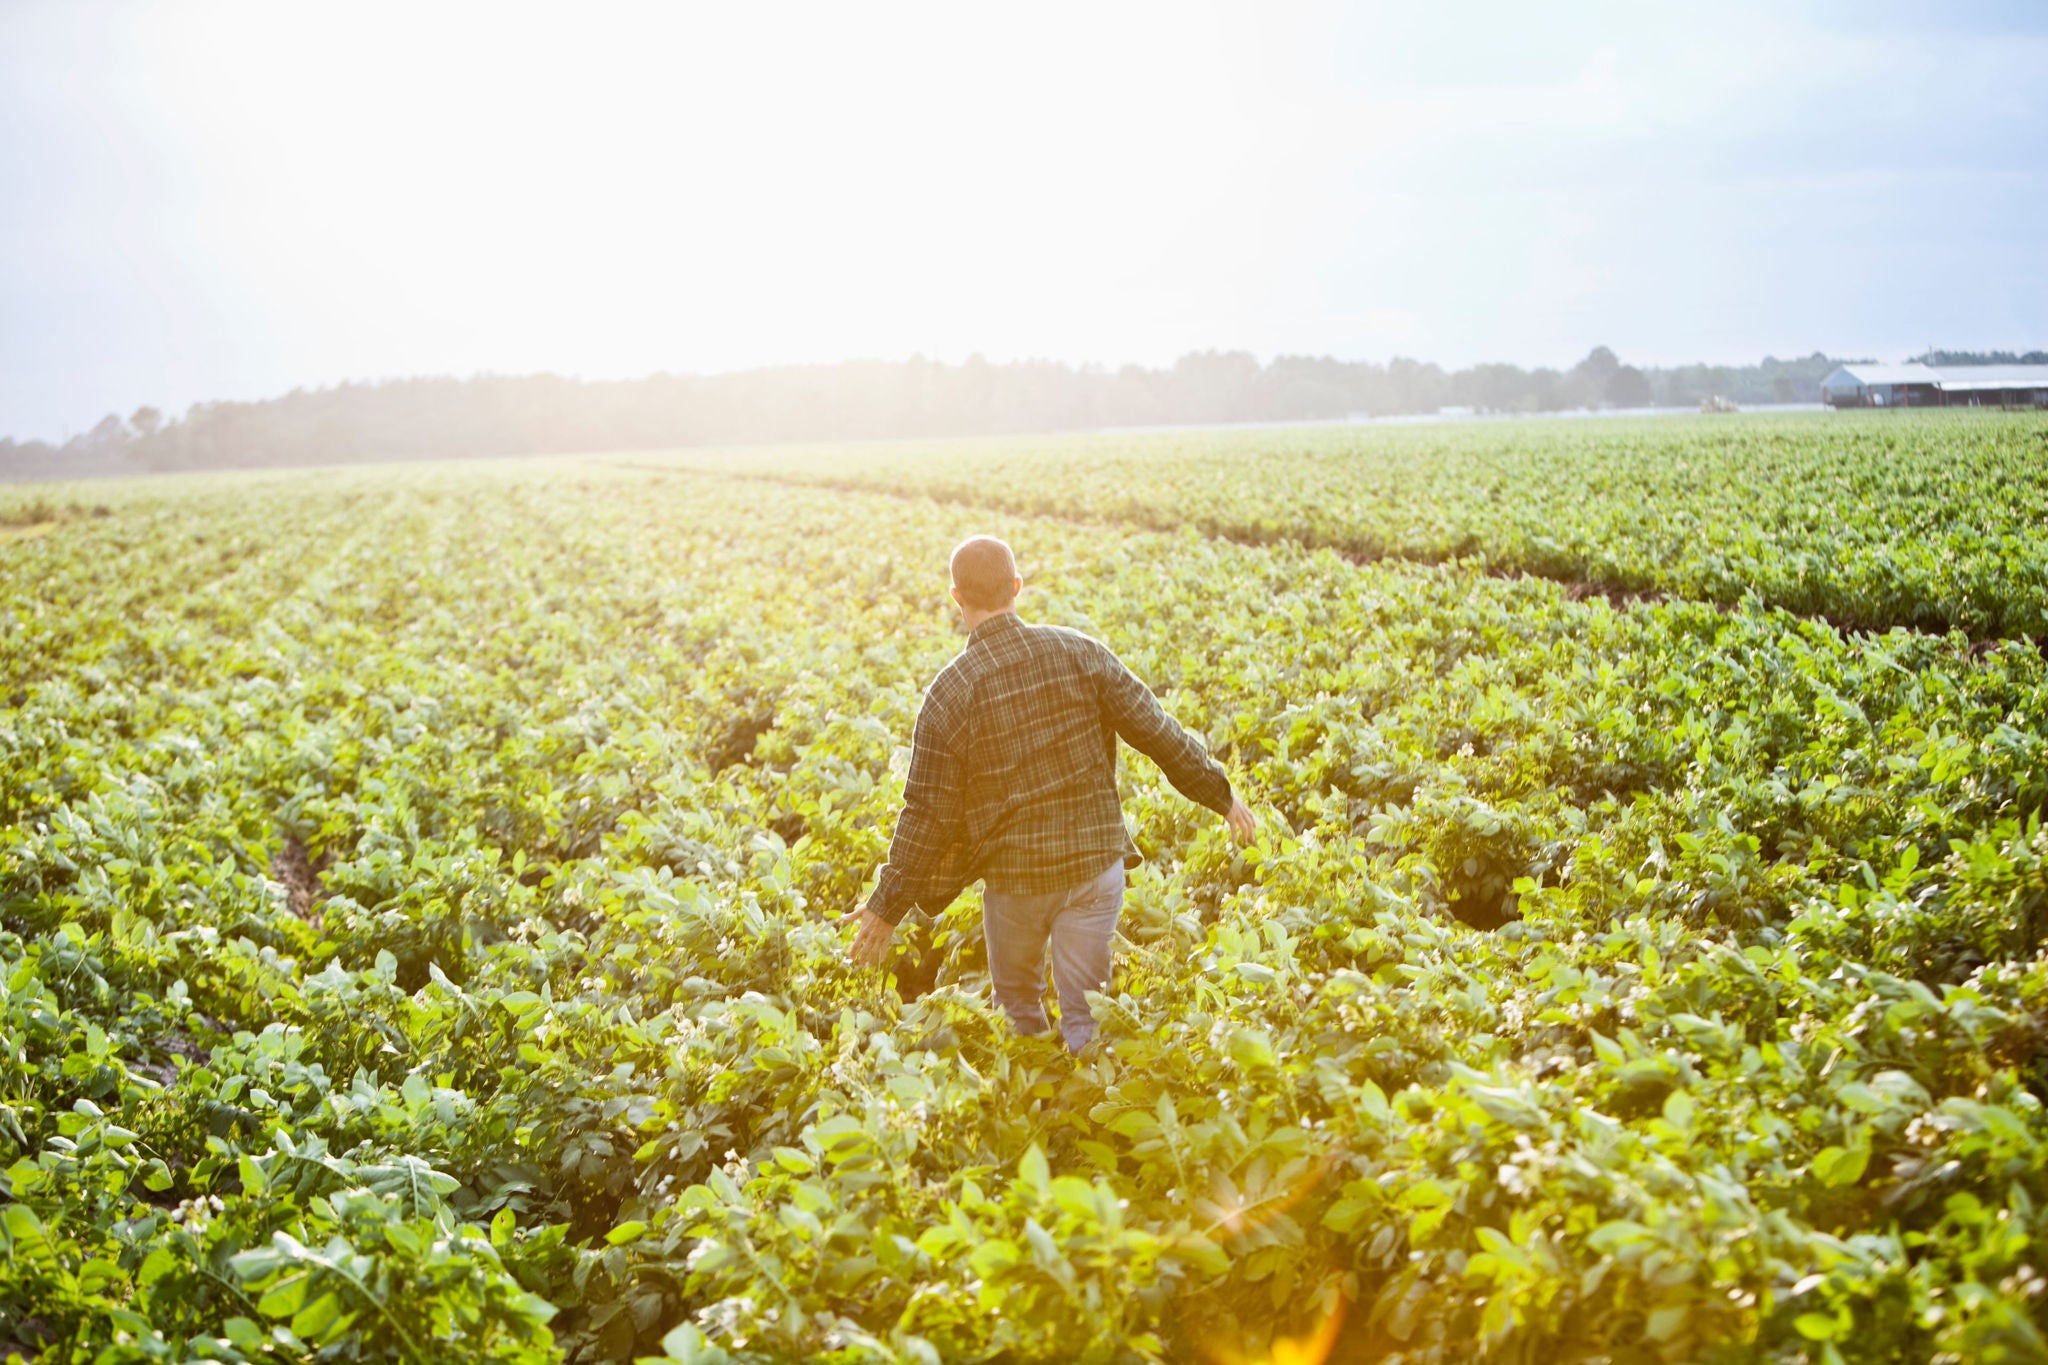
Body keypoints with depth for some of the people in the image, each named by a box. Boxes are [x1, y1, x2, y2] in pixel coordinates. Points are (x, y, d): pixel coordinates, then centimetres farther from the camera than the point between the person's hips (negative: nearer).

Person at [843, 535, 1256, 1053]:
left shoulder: (947, 695, -11)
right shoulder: (1078, 653, -6)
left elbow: (929, 813, -9)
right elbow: (1156, 730, -2)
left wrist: (888, 908, 2)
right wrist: (1221, 796, 12)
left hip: (1014, 875, -1)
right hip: (1096, 860, 1)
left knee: (1017, 1006, 22)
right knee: (1085, 1016, 9)